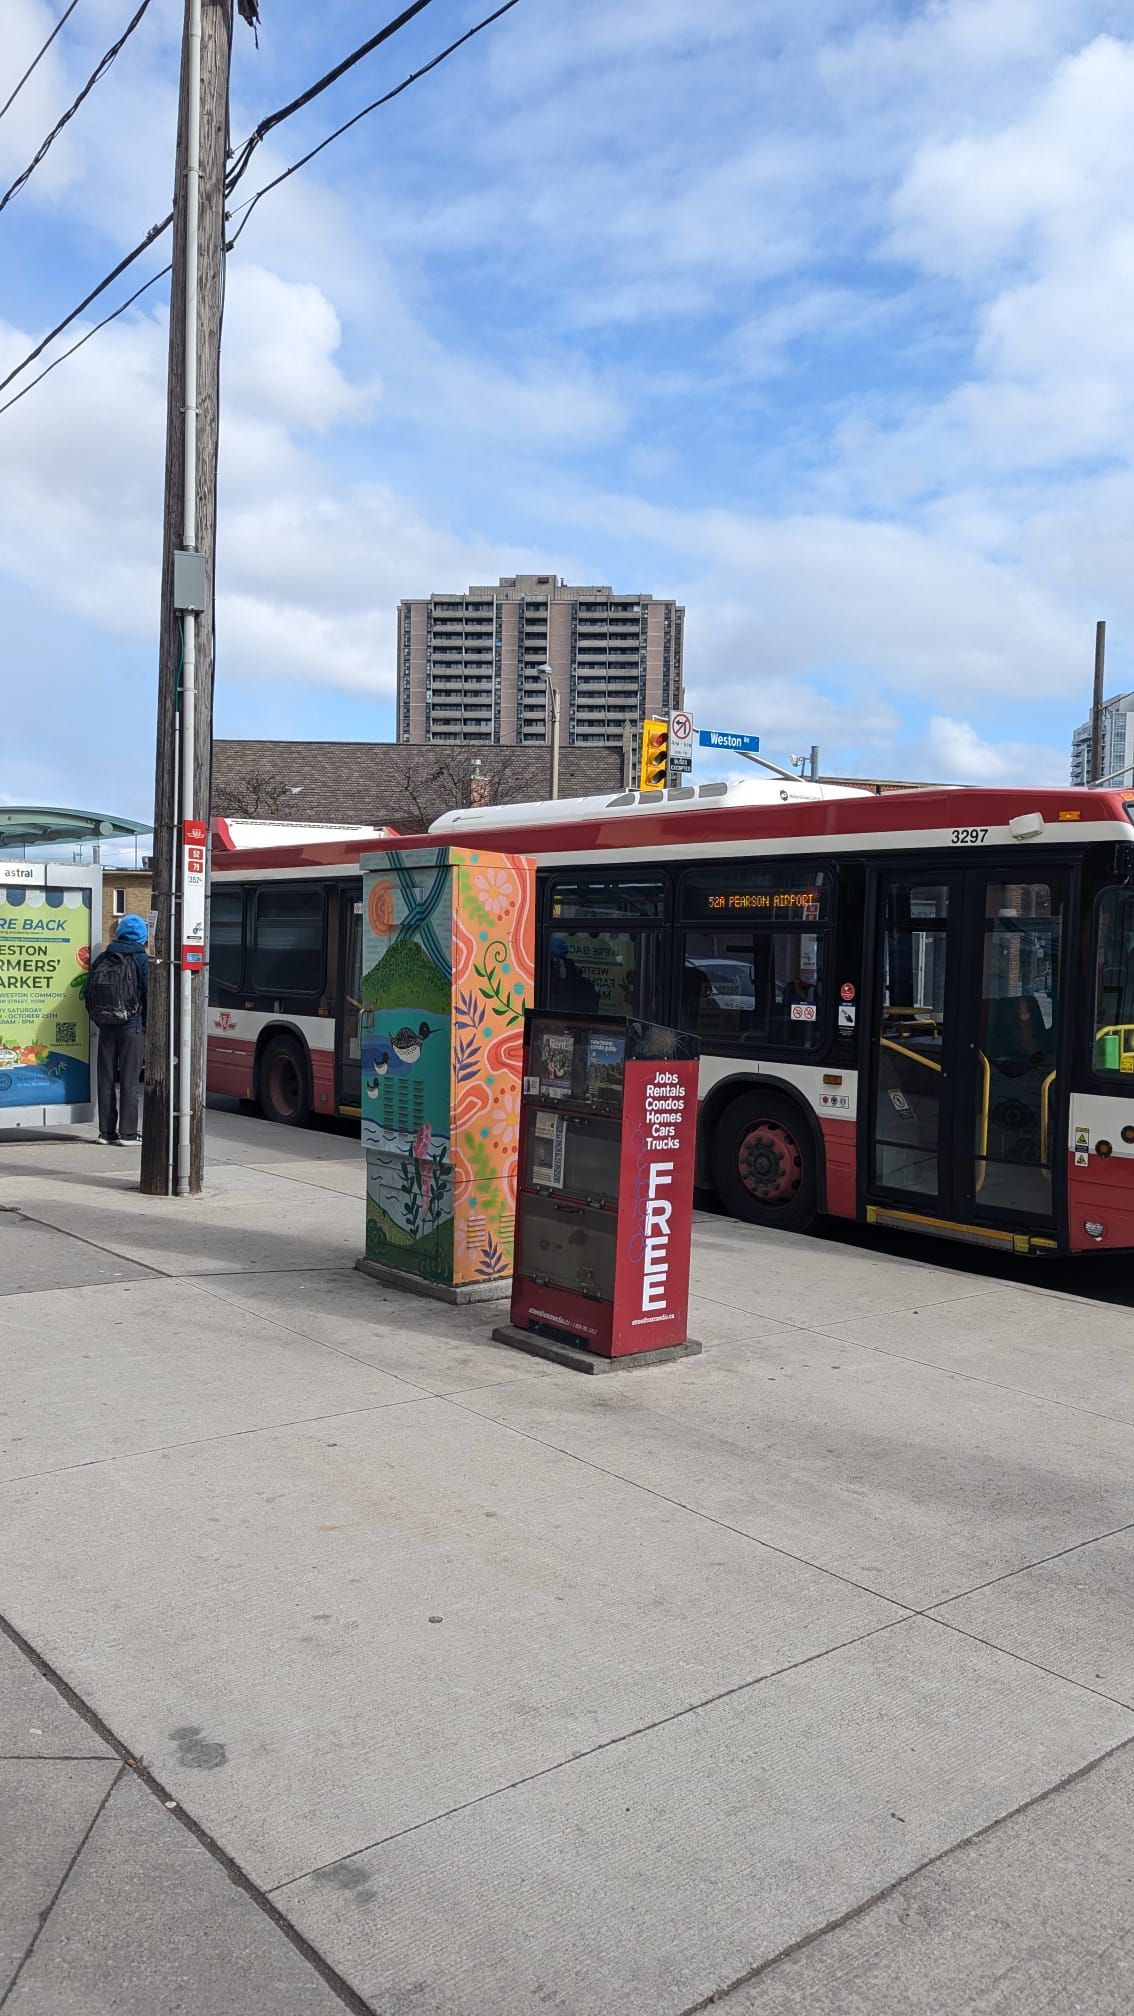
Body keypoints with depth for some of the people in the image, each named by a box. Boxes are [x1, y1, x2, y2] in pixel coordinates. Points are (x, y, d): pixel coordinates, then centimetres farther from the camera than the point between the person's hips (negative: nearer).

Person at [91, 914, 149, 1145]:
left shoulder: (102, 959, 7)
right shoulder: (140, 960, -6)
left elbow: (89, 994, 9)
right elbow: (149, 996, -7)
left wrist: (99, 1021, 15)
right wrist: (149, 1026, 2)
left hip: (106, 1028, 4)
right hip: (132, 1027, -4)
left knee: (106, 1079, 9)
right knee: (130, 1081, 0)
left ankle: (106, 1131, 13)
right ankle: (127, 1133, 0)